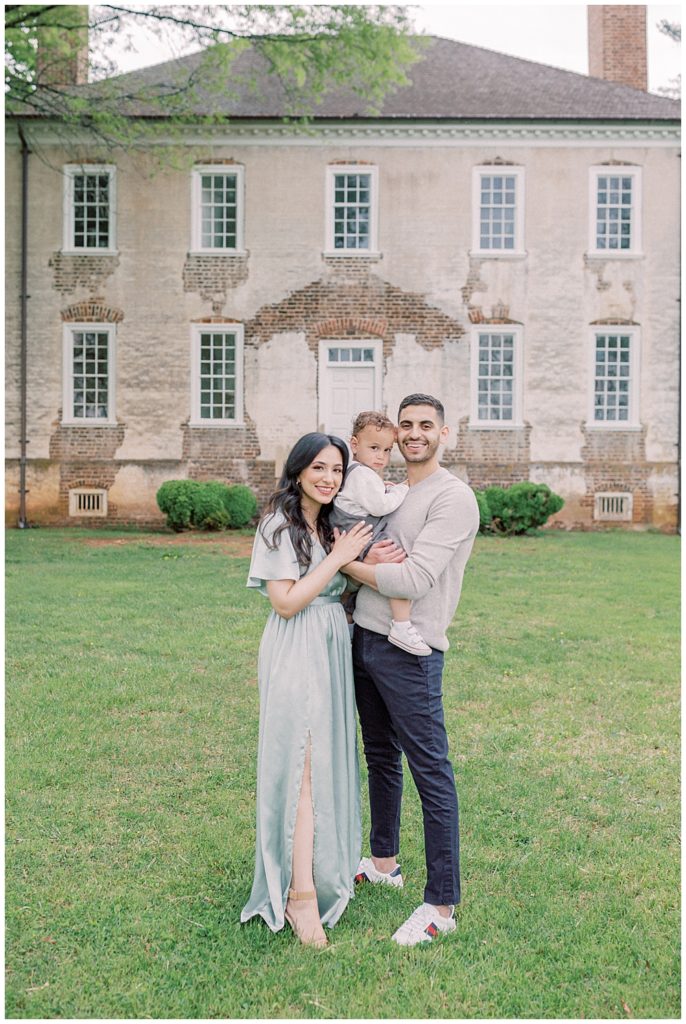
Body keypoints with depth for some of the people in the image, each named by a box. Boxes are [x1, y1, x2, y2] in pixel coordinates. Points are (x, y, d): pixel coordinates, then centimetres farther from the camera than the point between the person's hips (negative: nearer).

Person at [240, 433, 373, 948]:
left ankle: (326, 864, 26)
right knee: (303, 765, -9)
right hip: (295, 654, -8)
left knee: (328, 760, 12)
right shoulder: (279, 525, -11)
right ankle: (301, 893, -5)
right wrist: (337, 558, -15)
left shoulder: (332, 526, 13)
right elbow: (285, 602, -17)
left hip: (333, 649, 8)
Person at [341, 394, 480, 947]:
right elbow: (361, 561, 12)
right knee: (381, 757, 20)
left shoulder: (453, 497, -11)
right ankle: (385, 861, 38)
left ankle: (442, 904, 7)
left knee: (431, 772, -2)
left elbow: (413, 580, -21)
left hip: (409, 651, -8)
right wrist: (369, 559, -12)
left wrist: (346, 563, -10)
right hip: (364, 639, 9)